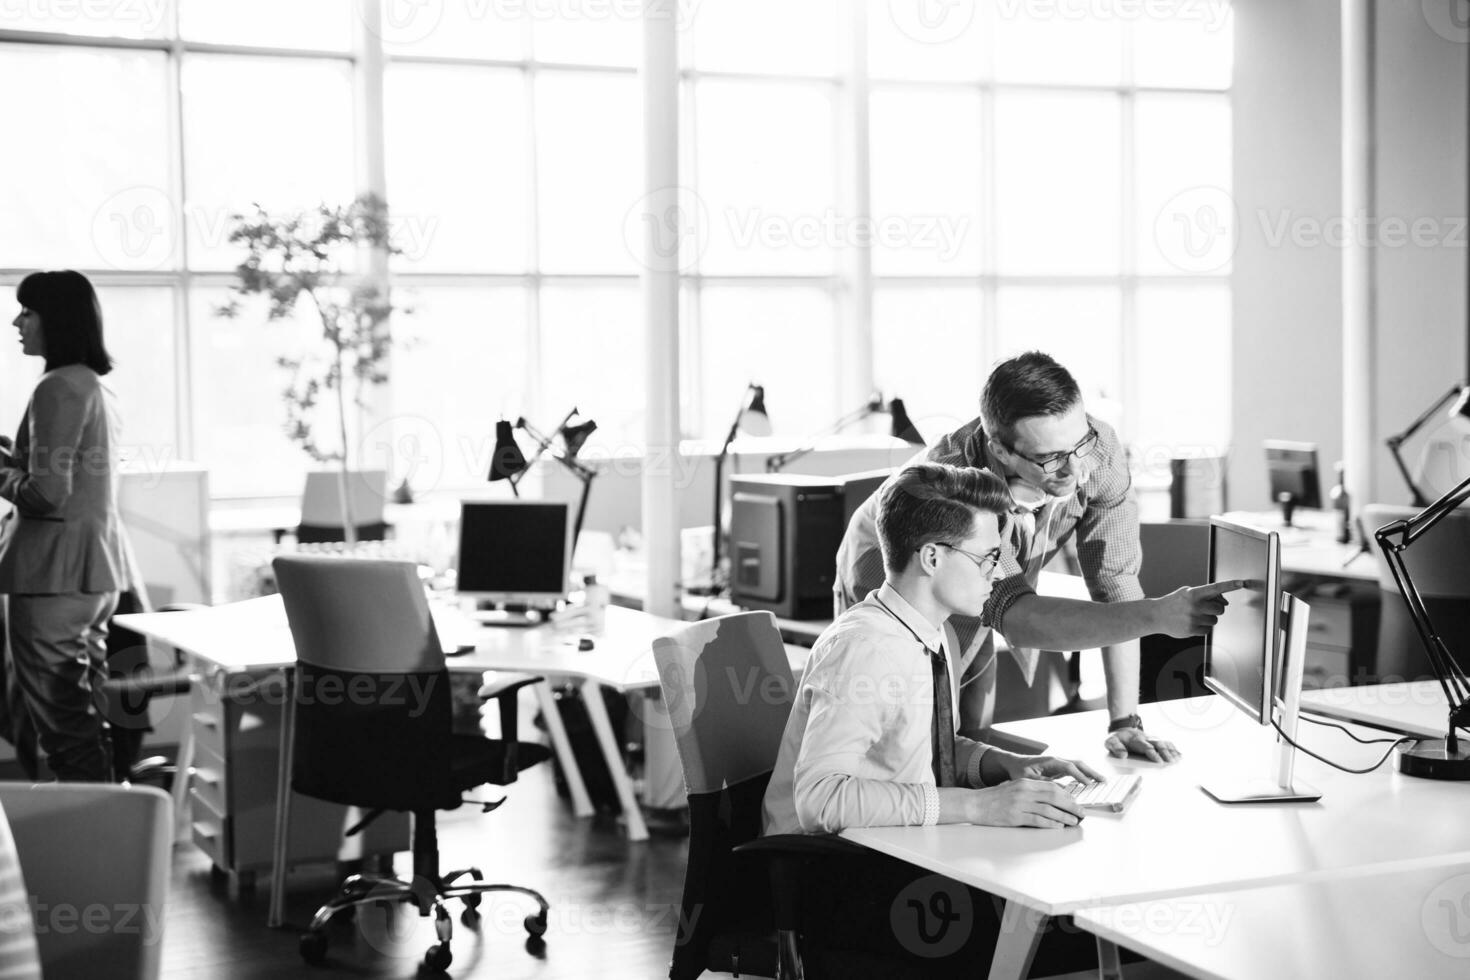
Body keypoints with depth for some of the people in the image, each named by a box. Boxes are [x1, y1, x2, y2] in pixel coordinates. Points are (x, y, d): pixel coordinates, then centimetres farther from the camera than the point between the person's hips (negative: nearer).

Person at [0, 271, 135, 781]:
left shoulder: (56, 389, -14)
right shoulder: (95, 386, 14)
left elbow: (47, 494, -19)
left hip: (54, 569, -10)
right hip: (97, 568, 10)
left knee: (59, 718, -4)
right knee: (82, 711, 17)